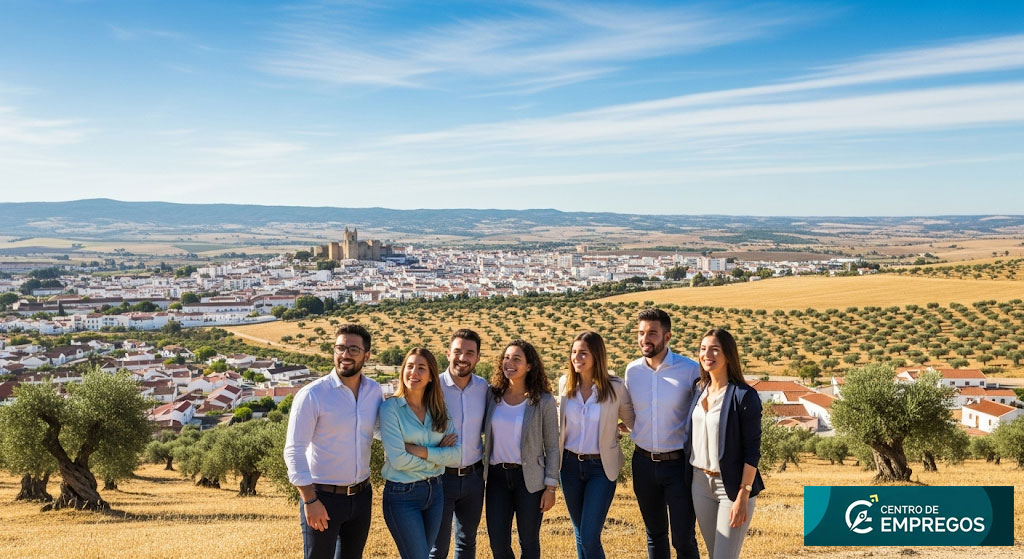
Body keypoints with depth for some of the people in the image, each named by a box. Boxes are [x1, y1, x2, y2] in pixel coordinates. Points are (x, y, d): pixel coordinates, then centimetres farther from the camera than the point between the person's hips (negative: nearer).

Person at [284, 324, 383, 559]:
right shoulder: (312, 395, -15)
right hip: (324, 497, -5)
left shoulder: (374, 391, 0)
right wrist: (309, 500, -16)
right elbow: (294, 451, -14)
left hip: (361, 496, 5)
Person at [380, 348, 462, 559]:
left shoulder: (439, 410, 3)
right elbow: (398, 459, -19)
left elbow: (456, 455, -6)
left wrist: (420, 450, -17)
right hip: (402, 494, -5)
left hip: (435, 491, 5)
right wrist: (437, 457, -9)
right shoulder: (391, 408, -11)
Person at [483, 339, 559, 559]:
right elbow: (481, 432, 10)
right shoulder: (493, 396, 0)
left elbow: (552, 446, -4)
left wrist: (550, 487, -7)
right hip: (497, 476, 3)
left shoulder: (543, 401, -7)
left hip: (529, 477, -2)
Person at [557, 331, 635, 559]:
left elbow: (633, 420, 1)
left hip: (602, 467, -4)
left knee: (590, 538, -8)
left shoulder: (615, 386, -13)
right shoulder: (564, 383, -1)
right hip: (570, 465, 4)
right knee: (580, 535, 14)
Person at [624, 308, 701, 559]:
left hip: (679, 463, -4)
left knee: (683, 539, 1)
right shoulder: (632, 370, 0)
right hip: (644, 461, 4)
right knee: (655, 535, 17)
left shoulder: (690, 369, -12)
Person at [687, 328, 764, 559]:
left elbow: (752, 450, -14)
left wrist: (743, 496, -17)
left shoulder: (744, 396, -14)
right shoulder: (699, 391, 5)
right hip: (701, 482, 6)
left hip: (732, 485, -6)